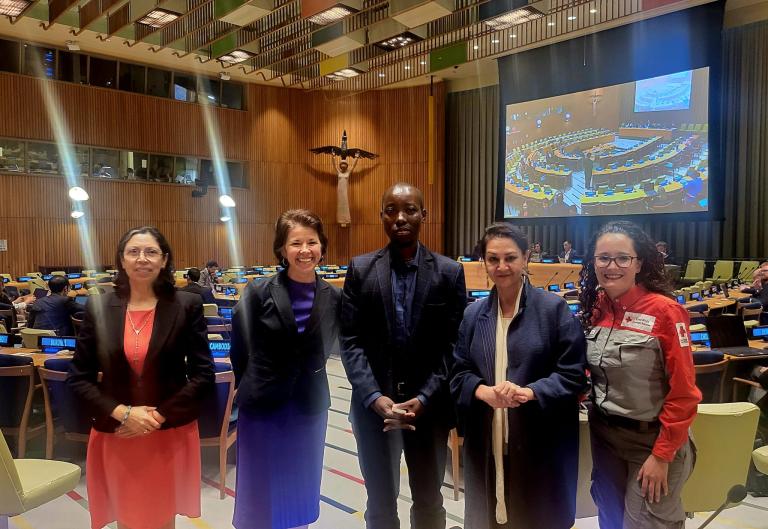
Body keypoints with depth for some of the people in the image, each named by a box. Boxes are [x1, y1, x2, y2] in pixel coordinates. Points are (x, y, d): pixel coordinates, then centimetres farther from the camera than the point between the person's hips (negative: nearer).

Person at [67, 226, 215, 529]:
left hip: (171, 435, -1)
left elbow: (203, 374, -6)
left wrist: (159, 416, -13)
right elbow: (78, 378, 1)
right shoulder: (98, 308, -1)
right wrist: (123, 413, -12)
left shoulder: (187, 306, -5)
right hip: (115, 437, 1)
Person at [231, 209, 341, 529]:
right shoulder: (258, 293, -12)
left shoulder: (334, 298, -4)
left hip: (310, 408, 3)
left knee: (300, 493, 16)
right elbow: (240, 352, -2)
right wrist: (254, 388, 6)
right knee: (260, 496, 9)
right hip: (262, 407, -2)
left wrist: (308, 378, 9)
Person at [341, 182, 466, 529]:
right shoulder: (360, 270, -2)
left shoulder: (449, 272, -3)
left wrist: (424, 398, -14)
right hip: (374, 404, 0)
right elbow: (350, 341, -5)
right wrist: (375, 397, -15)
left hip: (429, 404, 0)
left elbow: (453, 344, -5)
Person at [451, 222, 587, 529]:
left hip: (541, 444, -3)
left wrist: (528, 393, -22)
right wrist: (485, 392, -14)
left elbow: (573, 375, -7)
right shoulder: (473, 315, 7)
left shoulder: (554, 309, -5)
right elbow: (459, 373, 6)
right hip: (486, 444, 3)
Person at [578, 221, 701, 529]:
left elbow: (683, 393, -16)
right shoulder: (595, 308, -1)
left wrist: (662, 455, -14)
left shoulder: (665, 311, -18)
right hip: (603, 434, 5)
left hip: (652, 439, -5)